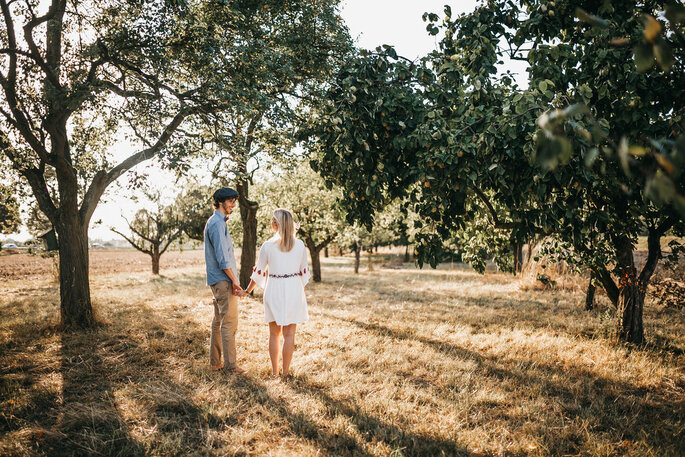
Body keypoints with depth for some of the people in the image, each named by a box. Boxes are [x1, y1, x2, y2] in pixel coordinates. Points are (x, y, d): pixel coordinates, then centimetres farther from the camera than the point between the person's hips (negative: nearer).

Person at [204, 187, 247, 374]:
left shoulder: (217, 222, 19)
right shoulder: (217, 223, -14)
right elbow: (222, 257, -20)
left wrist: (232, 280, 18)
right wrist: (234, 281, -16)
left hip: (218, 280, 11)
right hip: (223, 280, -11)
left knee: (219, 321, 13)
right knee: (229, 322, -7)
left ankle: (215, 361, 20)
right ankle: (230, 364, -3)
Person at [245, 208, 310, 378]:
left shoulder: (267, 246, -8)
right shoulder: (300, 245, -3)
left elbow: (258, 273, 0)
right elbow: (304, 272, 5)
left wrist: (247, 290, 16)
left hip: (274, 289, -1)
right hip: (294, 288, 1)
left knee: (274, 333, 13)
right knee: (289, 334, 8)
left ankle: (274, 371, 21)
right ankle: (285, 371, 14)